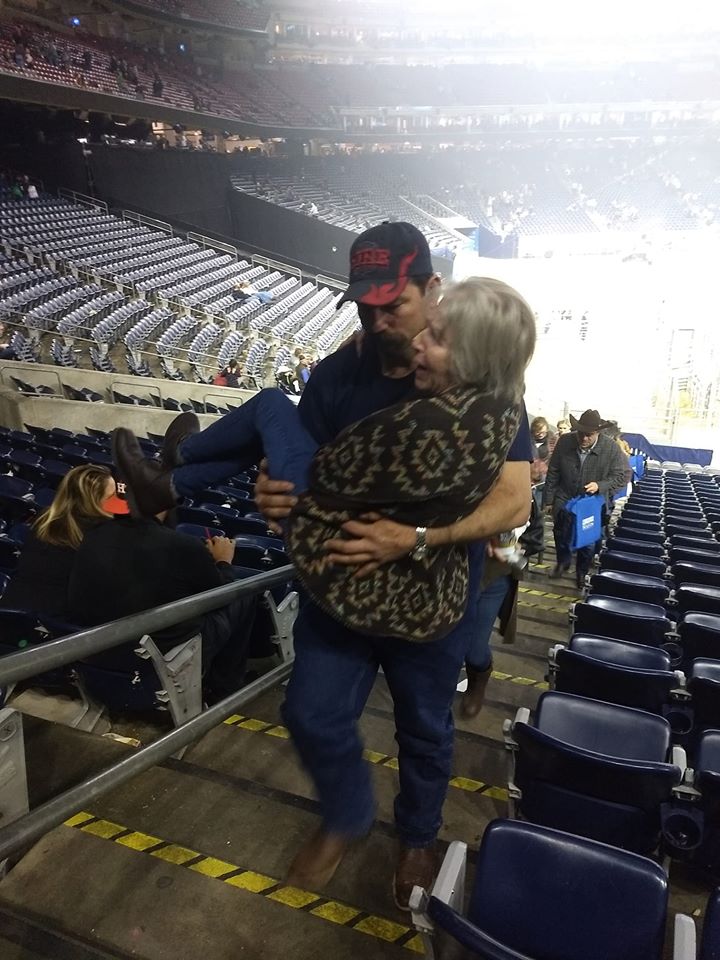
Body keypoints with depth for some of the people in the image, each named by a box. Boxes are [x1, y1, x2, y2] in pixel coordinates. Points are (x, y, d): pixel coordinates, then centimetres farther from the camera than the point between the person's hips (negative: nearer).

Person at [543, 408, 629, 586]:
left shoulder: (611, 448, -19)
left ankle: (582, 572, 36)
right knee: (561, 533, 14)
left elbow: (623, 475, -12)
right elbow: (553, 473, -5)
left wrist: (600, 486, -29)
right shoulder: (564, 442, -15)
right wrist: (548, 499, 0)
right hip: (565, 498, 1)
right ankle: (562, 562, 42)